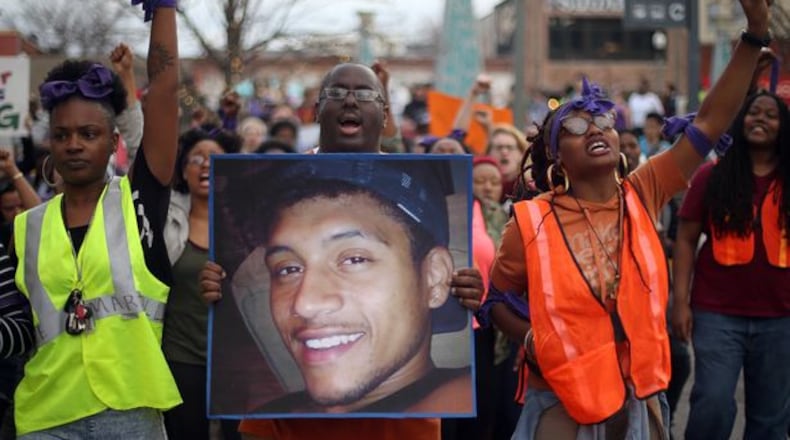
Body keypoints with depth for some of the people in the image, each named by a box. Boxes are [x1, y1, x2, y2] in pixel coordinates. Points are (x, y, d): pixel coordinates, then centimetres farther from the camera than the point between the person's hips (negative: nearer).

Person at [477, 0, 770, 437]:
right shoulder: (531, 222, -9)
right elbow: (497, 299, 7)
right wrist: (533, 339, -10)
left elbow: (710, 122, -5)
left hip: (640, 397, 4)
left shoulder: (643, 194, -1)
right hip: (563, 403, -3)